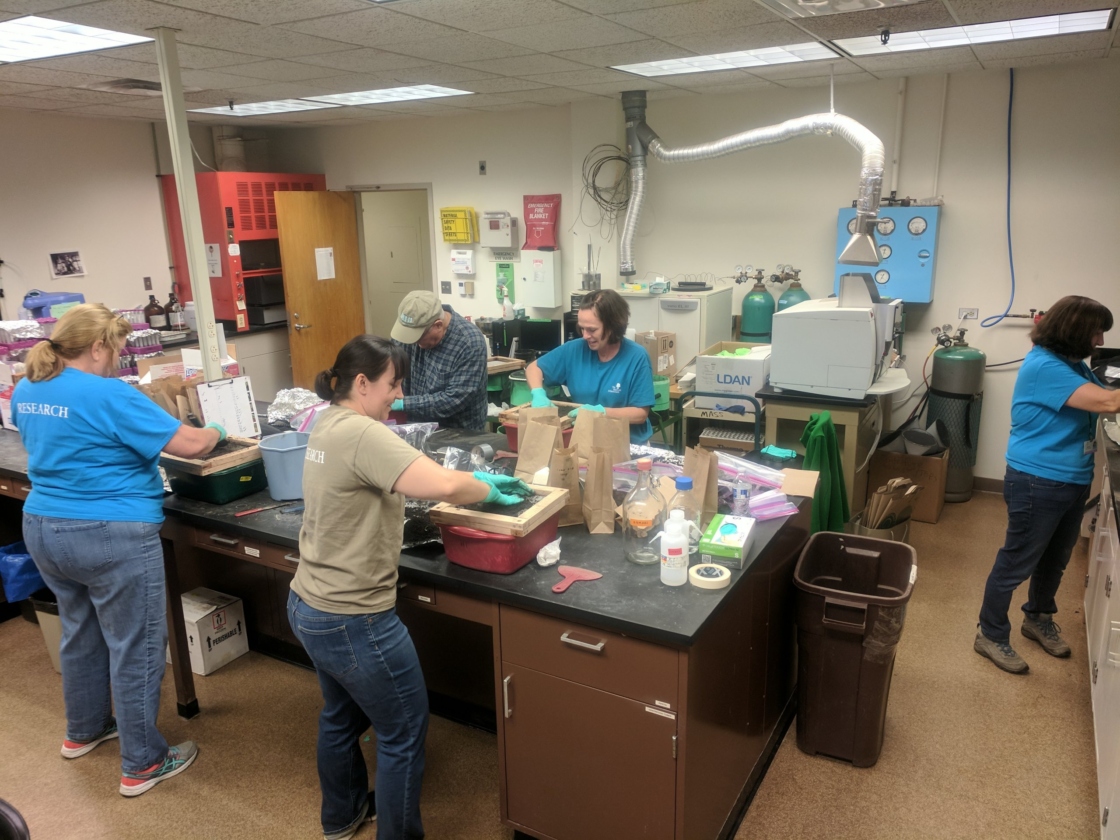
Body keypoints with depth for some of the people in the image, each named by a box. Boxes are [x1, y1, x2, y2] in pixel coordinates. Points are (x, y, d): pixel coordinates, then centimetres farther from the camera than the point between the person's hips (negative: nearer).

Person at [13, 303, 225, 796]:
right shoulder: (108, 395, -20)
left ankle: (83, 731, 44)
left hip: (43, 529, 9)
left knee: (80, 633, 26)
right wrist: (216, 432, 0)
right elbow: (191, 446, -20)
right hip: (112, 538, -9)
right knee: (135, 648, 4)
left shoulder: (25, 391, 6)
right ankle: (141, 765, 16)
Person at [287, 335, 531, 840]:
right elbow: (443, 487, -35)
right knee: (404, 730, 11)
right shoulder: (361, 434, -26)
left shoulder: (329, 424, 5)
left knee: (341, 716, 30)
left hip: (310, 607, 10)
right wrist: (489, 491, -14)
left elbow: (404, 476, 11)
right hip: (352, 620, -10)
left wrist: (475, 481, 1)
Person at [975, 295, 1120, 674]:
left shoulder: (1073, 364, 9)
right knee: (1017, 563, 2)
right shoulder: (1043, 366, -22)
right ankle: (991, 635, 17)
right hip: (1038, 484, -10)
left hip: (1072, 481, 10)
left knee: (1055, 559, 24)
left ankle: (1038, 618, 44)